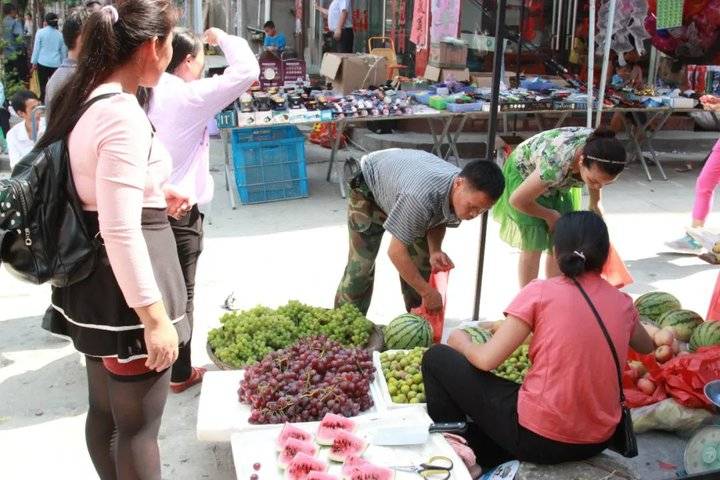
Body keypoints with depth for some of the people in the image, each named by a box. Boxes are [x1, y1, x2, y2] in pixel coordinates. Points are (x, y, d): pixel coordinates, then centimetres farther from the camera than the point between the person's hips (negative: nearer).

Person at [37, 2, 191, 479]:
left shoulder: (81, 98, 7)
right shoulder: (123, 115, -23)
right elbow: (121, 230, -26)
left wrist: (151, 193, 18)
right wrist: (154, 315, -22)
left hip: (93, 273, 10)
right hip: (125, 281, -10)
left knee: (105, 410, 23)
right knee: (139, 424, 6)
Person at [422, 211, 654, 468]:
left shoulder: (540, 292, -11)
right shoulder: (623, 302, 3)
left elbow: (486, 360, -12)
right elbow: (647, 347, 25)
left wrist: (461, 340, 9)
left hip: (539, 439, -6)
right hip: (597, 442, 6)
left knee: (437, 358, 10)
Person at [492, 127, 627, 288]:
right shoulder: (554, 166, -45)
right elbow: (517, 200, -27)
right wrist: (550, 215, -13)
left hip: (561, 181, 5)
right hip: (525, 174, -5)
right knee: (534, 244, -8)